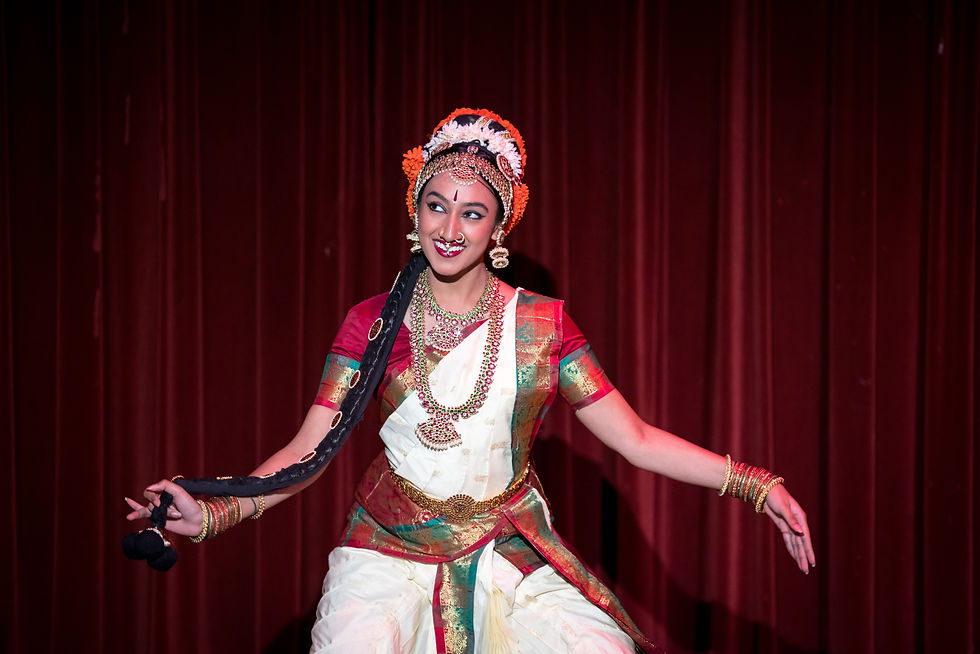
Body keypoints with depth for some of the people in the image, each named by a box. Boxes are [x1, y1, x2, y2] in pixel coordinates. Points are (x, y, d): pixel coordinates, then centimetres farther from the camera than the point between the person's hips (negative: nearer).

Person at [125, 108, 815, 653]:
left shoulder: (544, 325, 0)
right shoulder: (373, 322, 0)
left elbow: (637, 439, -2)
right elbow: (309, 449, -2)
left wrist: (756, 485, -11)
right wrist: (215, 513, -17)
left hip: (513, 557, 1)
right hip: (392, 552, 0)